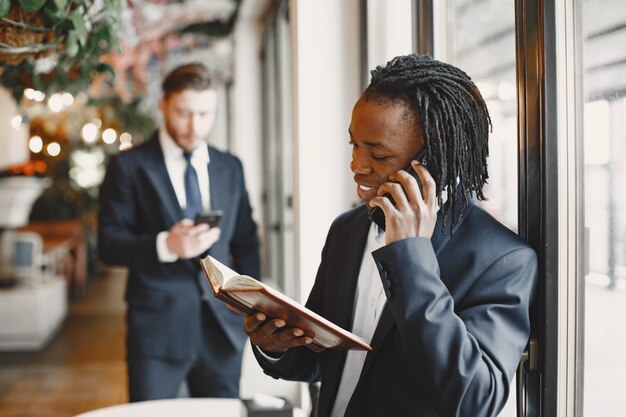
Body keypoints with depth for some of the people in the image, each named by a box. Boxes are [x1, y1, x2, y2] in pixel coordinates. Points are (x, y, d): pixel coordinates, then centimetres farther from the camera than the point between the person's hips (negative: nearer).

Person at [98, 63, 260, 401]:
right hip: (156, 326, -3)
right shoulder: (129, 167, -1)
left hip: (222, 324, 4)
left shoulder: (230, 168, 11)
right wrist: (165, 246, -23)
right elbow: (109, 243, -6)